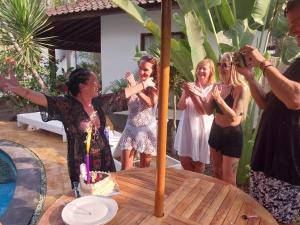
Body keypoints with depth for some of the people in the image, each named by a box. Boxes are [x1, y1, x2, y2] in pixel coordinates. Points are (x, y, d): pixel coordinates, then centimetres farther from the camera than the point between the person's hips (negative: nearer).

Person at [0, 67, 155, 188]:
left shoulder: (100, 102, -1)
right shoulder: (67, 105, -16)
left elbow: (123, 94, 7)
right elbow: (44, 99, -30)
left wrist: (143, 84, 14)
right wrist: (17, 89, -46)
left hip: (104, 159, 5)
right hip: (81, 163, -4)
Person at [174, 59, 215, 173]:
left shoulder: (212, 89, -7)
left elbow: (203, 110, -15)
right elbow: (180, 106, -1)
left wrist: (194, 95, -23)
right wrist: (185, 95, -19)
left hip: (201, 128, -4)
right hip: (186, 127, 4)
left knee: (198, 162, 11)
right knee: (184, 159, 12)